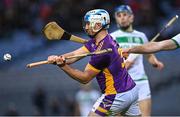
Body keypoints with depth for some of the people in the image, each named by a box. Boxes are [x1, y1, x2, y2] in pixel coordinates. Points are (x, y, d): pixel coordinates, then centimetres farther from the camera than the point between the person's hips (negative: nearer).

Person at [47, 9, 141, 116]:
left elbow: (85, 78, -15)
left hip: (117, 96, -9)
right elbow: (75, 54, -2)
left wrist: (63, 66, -24)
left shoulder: (102, 50, -21)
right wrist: (58, 58, -20)